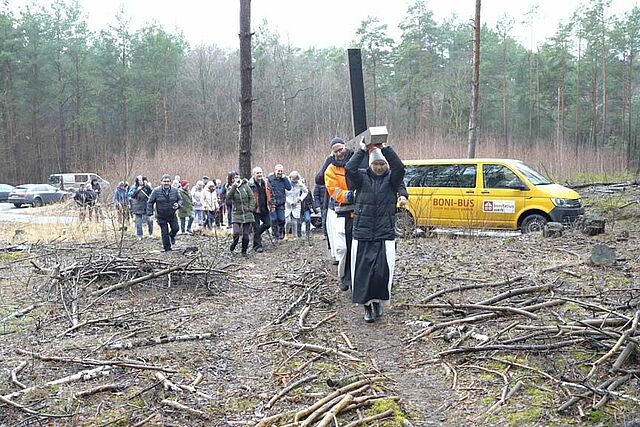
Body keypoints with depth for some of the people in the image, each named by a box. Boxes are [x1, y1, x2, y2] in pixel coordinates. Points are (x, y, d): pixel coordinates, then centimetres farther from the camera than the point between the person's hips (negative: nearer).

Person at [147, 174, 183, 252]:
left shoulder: (175, 191, -3)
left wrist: (178, 205, -14)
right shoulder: (156, 191, -10)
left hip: (172, 215, 2)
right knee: (165, 232, 1)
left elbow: (180, 199, 9)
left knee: (175, 228, -4)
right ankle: (167, 248, 16)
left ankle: (172, 236, 33)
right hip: (161, 217, -2)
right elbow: (150, 202, -5)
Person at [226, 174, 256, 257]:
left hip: (247, 214, 1)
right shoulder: (231, 188, 2)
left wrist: (251, 209, -5)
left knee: (246, 234, 0)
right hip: (237, 214, -1)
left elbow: (252, 198, 6)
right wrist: (234, 186, -25)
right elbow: (228, 197, -19)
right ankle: (234, 244, 16)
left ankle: (244, 251, 18)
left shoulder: (245, 186, 2)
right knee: (236, 233, -15)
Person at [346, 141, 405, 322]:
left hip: (385, 234, -1)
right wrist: (362, 150, -14)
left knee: (383, 271, -7)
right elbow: (349, 169, -14)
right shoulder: (362, 177, 5)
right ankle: (367, 306, 18)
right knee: (363, 272, 2)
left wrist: (386, 148, -19)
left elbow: (399, 168, -16)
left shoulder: (391, 179, 4)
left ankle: (378, 301, 19)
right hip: (362, 234, 1)